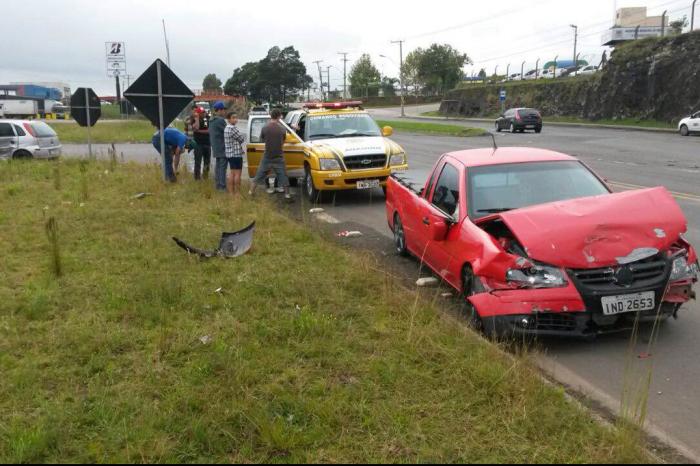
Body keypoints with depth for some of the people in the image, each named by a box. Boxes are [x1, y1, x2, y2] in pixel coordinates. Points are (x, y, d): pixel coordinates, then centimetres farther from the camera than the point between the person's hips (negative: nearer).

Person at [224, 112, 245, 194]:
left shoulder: (226, 128, 13)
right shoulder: (233, 128, -17)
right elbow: (242, 139, -11)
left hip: (229, 154, 10)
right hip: (236, 154, -10)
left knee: (232, 173, 14)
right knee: (237, 173, -4)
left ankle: (231, 191, 18)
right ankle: (237, 192, -1)